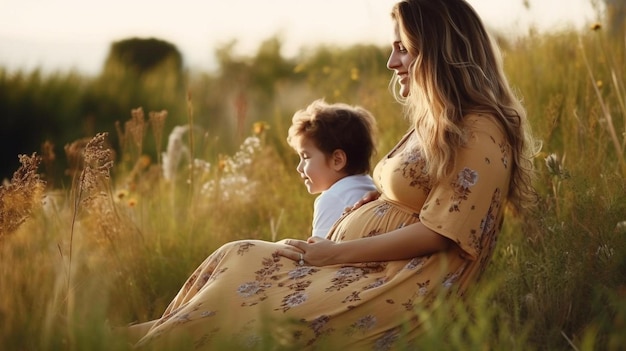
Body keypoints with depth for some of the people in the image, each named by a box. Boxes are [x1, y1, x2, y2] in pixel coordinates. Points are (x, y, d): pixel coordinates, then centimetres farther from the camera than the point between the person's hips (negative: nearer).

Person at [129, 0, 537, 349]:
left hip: (405, 284, -9)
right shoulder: (434, 123, 17)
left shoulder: (480, 134, -13)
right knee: (238, 259, -7)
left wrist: (336, 252, -15)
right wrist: (328, 245, 2)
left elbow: (437, 233, -18)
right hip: (367, 265, 9)